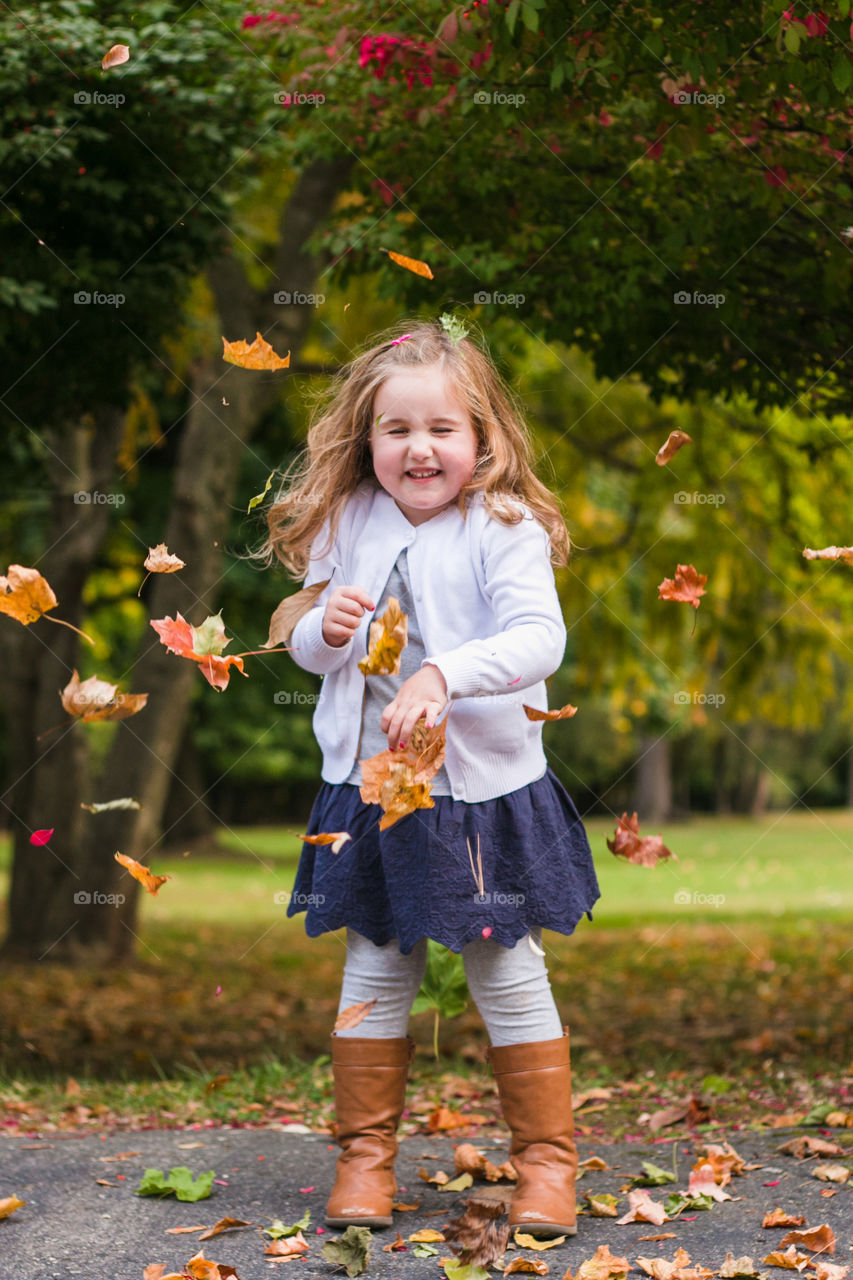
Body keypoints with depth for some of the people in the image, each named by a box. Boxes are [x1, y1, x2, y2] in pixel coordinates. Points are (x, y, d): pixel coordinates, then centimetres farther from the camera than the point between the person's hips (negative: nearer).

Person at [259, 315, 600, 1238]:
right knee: (374, 972, 12)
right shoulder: (347, 525, 3)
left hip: (484, 790, -4)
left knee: (510, 978, 4)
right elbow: (305, 643, 12)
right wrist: (324, 630, -11)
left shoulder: (505, 529, -10)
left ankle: (546, 1160, 17)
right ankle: (365, 1155, 24)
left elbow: (539, 638, -23)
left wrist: (444, 674, -36)